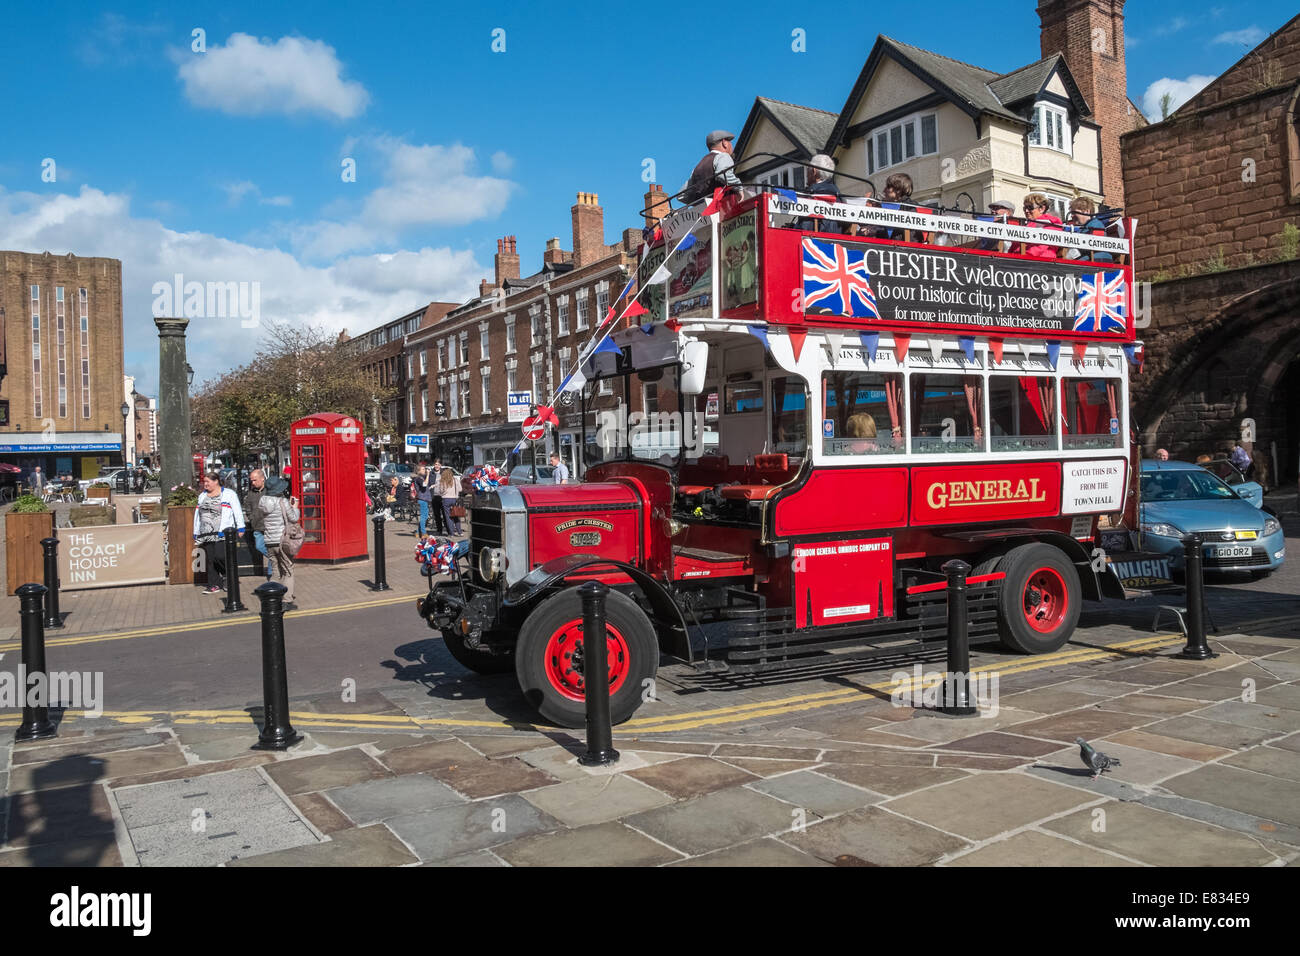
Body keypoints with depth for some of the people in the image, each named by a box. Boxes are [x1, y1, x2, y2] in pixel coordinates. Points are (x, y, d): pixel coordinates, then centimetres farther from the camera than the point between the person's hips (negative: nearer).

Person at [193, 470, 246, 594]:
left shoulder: (228, 494, 1)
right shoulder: (202, 496, 20)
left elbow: (237, 512, -2)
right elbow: (197, 515, 24)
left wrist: (240, 528, -9)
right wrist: (196, 533, 22)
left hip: (222, 533, -6)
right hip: (207, 535, 6)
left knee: (220, 556, -16)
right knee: (211, 559, 3)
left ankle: (231, 575, 6)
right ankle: (214, 585, 8)